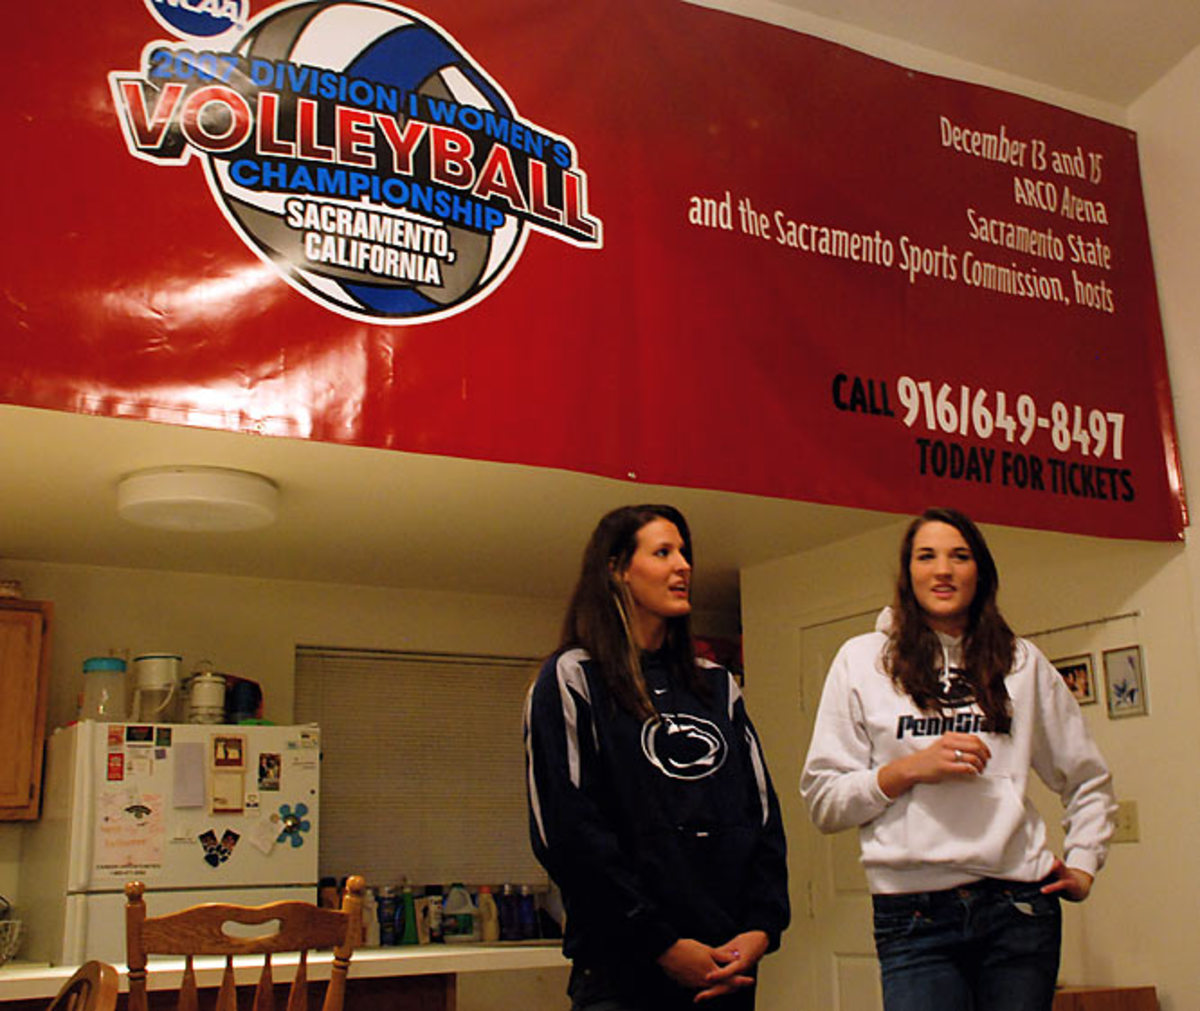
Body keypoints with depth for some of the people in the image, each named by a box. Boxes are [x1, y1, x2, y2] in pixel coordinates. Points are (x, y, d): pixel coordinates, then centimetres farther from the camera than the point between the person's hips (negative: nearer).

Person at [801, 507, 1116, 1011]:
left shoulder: (1021, 662, 12)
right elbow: (823, 800, 2)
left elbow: (1088, 780, 24)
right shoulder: (862, 659, 6)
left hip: (1018, 903, 2)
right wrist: (909, 769, -10)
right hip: (913, 913, -2)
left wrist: (1082, 866, 13)